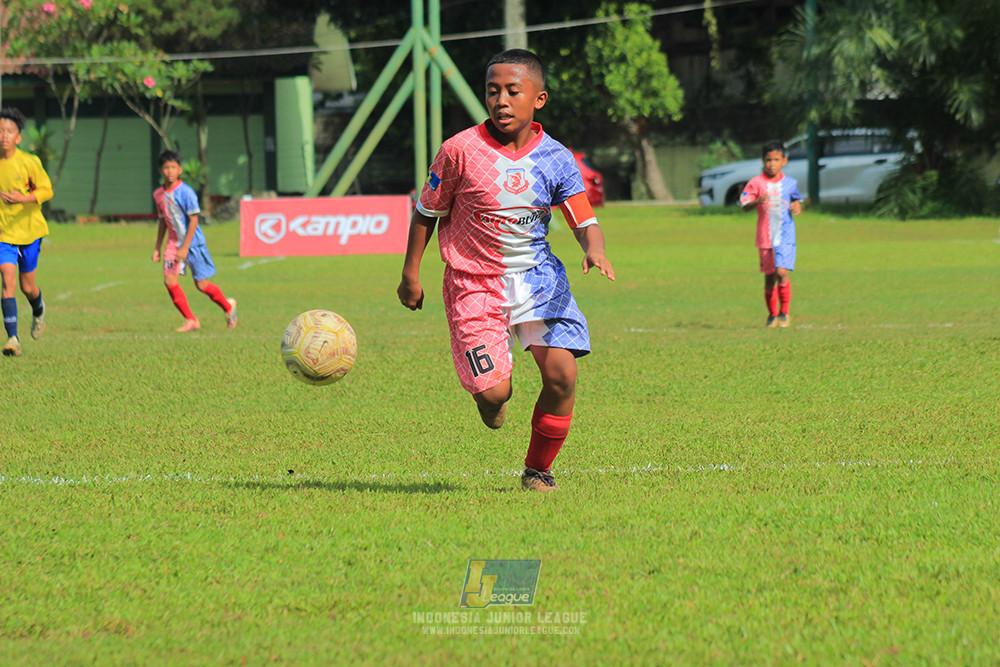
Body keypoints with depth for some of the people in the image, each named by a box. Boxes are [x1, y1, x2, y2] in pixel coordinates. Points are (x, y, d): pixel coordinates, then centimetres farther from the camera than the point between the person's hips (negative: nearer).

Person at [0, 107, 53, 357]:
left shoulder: (29, 162, -10)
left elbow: (47, 190, -9)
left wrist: (23, 198, -24)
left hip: (29, 229, -1)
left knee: (27, 287, 9)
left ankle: (38, 311, 47)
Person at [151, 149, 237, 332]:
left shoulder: (186, 192, -16)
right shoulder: (159, 194, 3)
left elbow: (193, 221, -16)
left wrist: (185, 248, -21)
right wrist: (157, 248, 16)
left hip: (193, 242, -5)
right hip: (173, 243, 5)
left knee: (201, 284, -1)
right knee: (170, 281, -10)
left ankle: (228, 307, 26)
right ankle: (190, 320, 1)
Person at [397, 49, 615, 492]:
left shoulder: (556, 159, -4)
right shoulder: (461, 151, -10)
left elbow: (584, 222, -3)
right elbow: (428, 211, 2)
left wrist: (594, 250, -26)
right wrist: (410, 275, 5)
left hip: (537, 276, 2)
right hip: (474, 281, -2)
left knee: (561, 372, -15)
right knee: (494, 391, -13)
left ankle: (538, 470, 7)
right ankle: (490, 397, 28)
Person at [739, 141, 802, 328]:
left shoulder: (790, 183, 4)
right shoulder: (756, 182, -3)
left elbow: (796, 200, 21)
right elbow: (744, 206, -8)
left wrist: (797, 208, -2)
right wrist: (757, 201, -28)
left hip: (786, 236, 0)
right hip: (765, 237, 0)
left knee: (782, 272, -16)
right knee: (769, 277, 7)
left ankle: (784, 312, 0)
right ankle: (772, 314, 24)